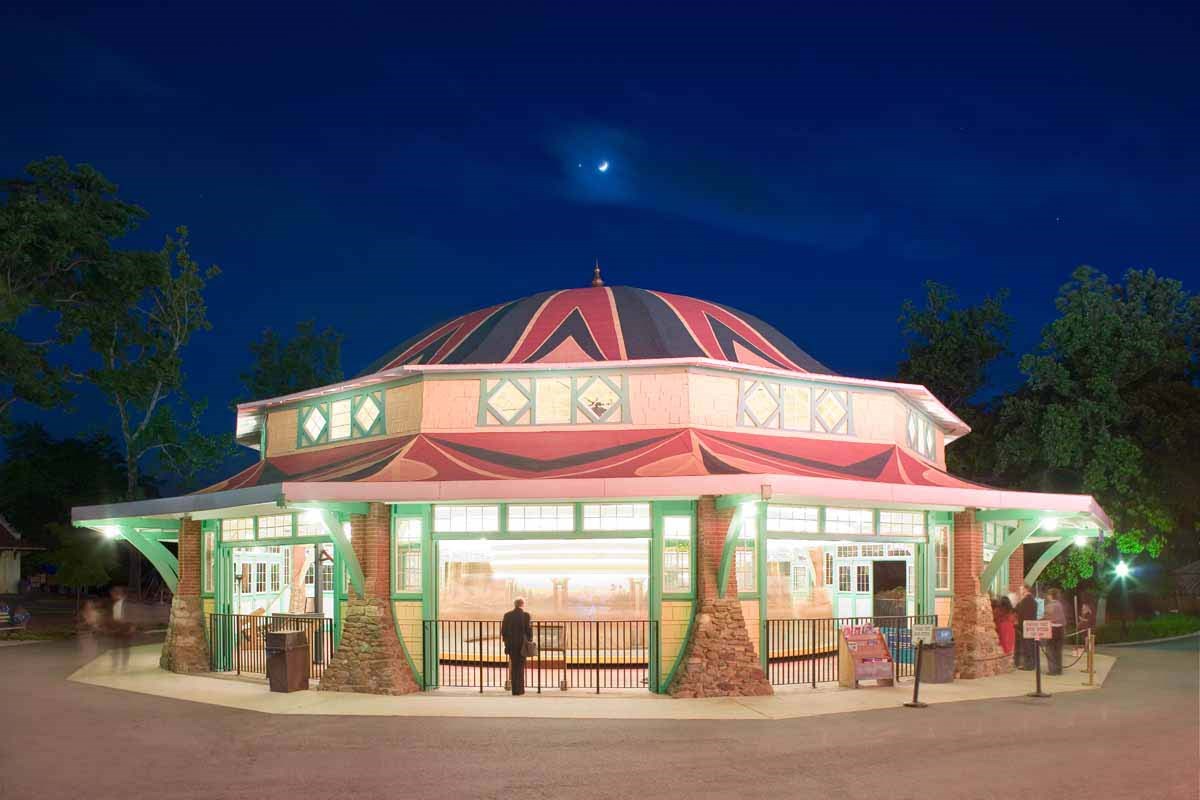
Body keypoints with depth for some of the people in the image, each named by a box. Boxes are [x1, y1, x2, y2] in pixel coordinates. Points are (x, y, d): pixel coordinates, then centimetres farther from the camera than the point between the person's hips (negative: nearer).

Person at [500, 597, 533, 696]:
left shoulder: (507, 615, 2)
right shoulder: (526, 615, -8)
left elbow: (503, 631, 2)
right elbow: (529, 630, -10)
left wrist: (507, 642, 12)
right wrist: (530, 642, 2)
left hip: (511, 644, 3)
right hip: (522, 645, -3)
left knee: (514, 666, 13)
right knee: (520, 666, 4)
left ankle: (515, 688, 11)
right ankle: (519, 689, 1)